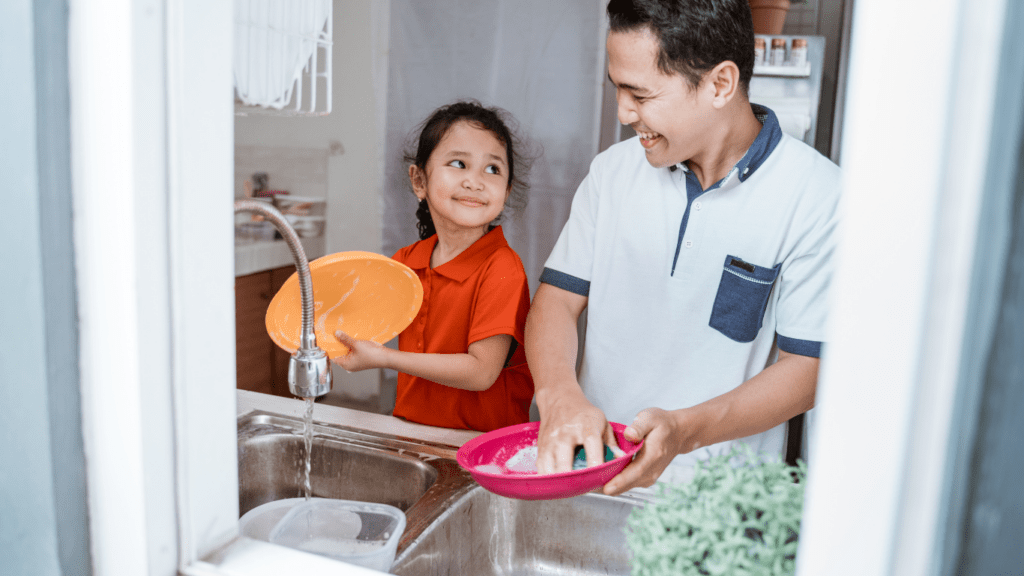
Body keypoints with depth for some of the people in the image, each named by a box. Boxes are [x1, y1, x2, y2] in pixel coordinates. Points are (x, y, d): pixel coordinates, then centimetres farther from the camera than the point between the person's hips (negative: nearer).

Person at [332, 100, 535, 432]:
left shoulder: (502, 270, -16)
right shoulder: (405, 261, 3)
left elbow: (481, 371, -20)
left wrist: (383, 357, -16)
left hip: (484, 441, -5)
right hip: (410, 427, 5)